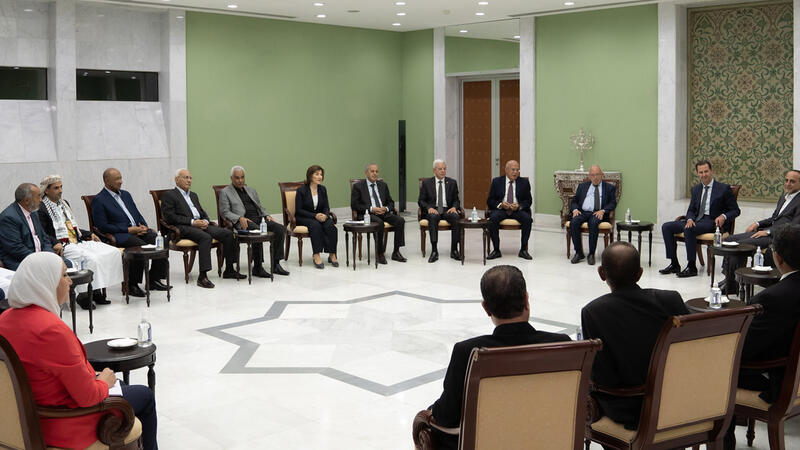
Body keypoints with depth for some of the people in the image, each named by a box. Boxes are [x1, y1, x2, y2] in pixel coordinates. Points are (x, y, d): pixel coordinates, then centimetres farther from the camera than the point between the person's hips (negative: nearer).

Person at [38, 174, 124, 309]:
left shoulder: (64, 203, 23)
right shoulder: (41, 209, -3)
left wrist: (89, 234, 16)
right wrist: (57, 244, -24)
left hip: (78, 242, 8)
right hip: (62, 246, -8)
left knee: (113, 252, -11)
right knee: (91, 259, -32)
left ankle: (98, 291, -11)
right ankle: (83, 295, -20)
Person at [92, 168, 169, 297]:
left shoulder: (126, 194, 22)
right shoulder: (98, 200, -1)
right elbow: (102, 226, -9)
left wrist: (144, 226, 0)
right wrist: (128, 229, -14)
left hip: (138, 229, 7)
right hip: (120, 235, -7)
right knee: (141, 246, -34)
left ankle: (154, 279, -7)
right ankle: (132, 285, -19)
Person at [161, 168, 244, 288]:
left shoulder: (193, 195, 28)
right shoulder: (169, 195, 5)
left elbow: (203, 213, 25)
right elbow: (170, 217, -8)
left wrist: (205, 221, -1)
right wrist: (192, 222, -16)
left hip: (201, 224, 7)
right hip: (183, 228, -7)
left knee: (228, 233, -12)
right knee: (206, 237, -36)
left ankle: (229, 270, -4)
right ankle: (202, 276, -38)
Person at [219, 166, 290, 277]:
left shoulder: (251, 190, 26)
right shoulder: (225, 192, 9)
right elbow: (225, 212, -2)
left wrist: (267, 216, 5)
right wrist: (240, 218, -18)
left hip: (259, 218, 6)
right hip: (244, 222, -6)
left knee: (281, 229, -19)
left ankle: (275, 264, -17)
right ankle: (257, 268, -29)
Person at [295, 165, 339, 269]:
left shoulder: (322, 189, 6)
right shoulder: (301, 190, -9)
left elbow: (326, 207, 7)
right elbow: (299, 210, -10)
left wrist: (325, 215, -18)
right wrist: (315, 216, -22)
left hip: (320, 216, 4)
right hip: (303, 218, -4)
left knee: (330, 225, -27)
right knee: (315, 225, -35)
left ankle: (332, 255, -26)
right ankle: (316, 256, -35)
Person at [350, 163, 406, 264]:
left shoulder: (383, 185, 18)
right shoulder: (358, 186, 3)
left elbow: (390, 202, 18)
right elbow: (354, 205, -4)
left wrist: (386, 208, -6)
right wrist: (371, 209, -15)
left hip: (383, 212, 5)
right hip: (367, 214, -5)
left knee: (400, 220, -21)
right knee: (379, 223, -36)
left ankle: (396, 252, -16)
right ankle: (379, 254, -24)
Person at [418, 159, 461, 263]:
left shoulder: (452, 183, 12)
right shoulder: (426, 183, 8)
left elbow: (456, 200, 13)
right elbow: (421, 201, 5)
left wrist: (454, 207, -11)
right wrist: (429, 208, -15)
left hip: (447, 210, 2)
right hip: (432, 211, -1)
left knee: (456, 217, -32)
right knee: (433, 217, -37)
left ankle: (454, 250, -26)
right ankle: (434, 251, -37)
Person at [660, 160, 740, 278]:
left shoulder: (724, 188, -1)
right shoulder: (696, 189, 16)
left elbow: (735, 210, 1)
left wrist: (723, 216, -20)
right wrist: (690, 219, -6)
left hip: (713, 222, -7)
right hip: (696, 220, 7)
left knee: (689, 229, -35)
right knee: (666, 227, -10)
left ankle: (692, 267, -28)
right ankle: (674, 264, -7)